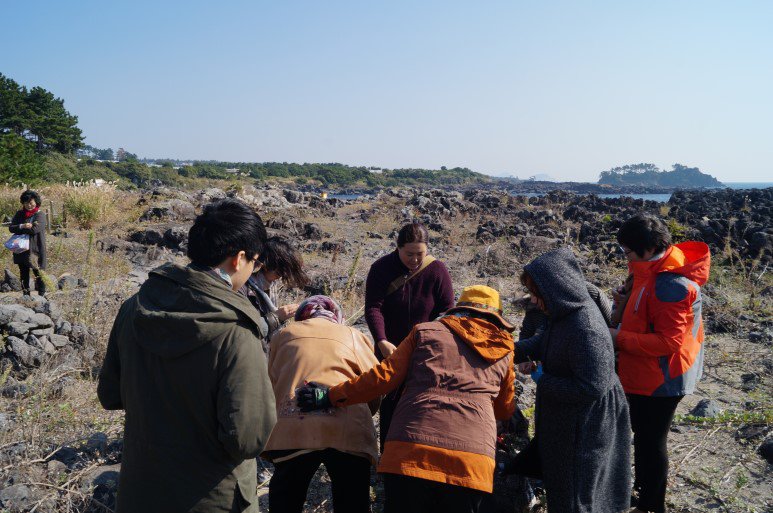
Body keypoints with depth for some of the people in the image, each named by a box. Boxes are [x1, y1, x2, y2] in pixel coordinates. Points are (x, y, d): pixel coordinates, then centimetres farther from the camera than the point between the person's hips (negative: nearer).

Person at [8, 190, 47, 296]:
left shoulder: (40, 215, -6)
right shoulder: (19, 214, 10)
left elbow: (34, 229, -19)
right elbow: (11, 227, 1)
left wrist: (19, 228, -6)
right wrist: (22, 226, -17)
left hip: (36, 250, -5)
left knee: (38, 273, -3)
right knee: (23, 273, 13)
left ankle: (42, 295, 6)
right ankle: (25, 295, 22)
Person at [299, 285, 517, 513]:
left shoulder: (425, 331, 13)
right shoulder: (504, 350, 19)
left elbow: (385, 376, 4)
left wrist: (331, 396, 12)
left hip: (411, 451, -1)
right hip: (473, 461, 2)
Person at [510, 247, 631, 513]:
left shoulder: (586, 329, -32)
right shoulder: (565, 315, -2)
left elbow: (591, 388, -30)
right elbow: (540, 344, 15)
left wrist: (543, 380, -19)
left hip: (584, 429, -9)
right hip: (564, 420, 9)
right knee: (559, 483, 27)